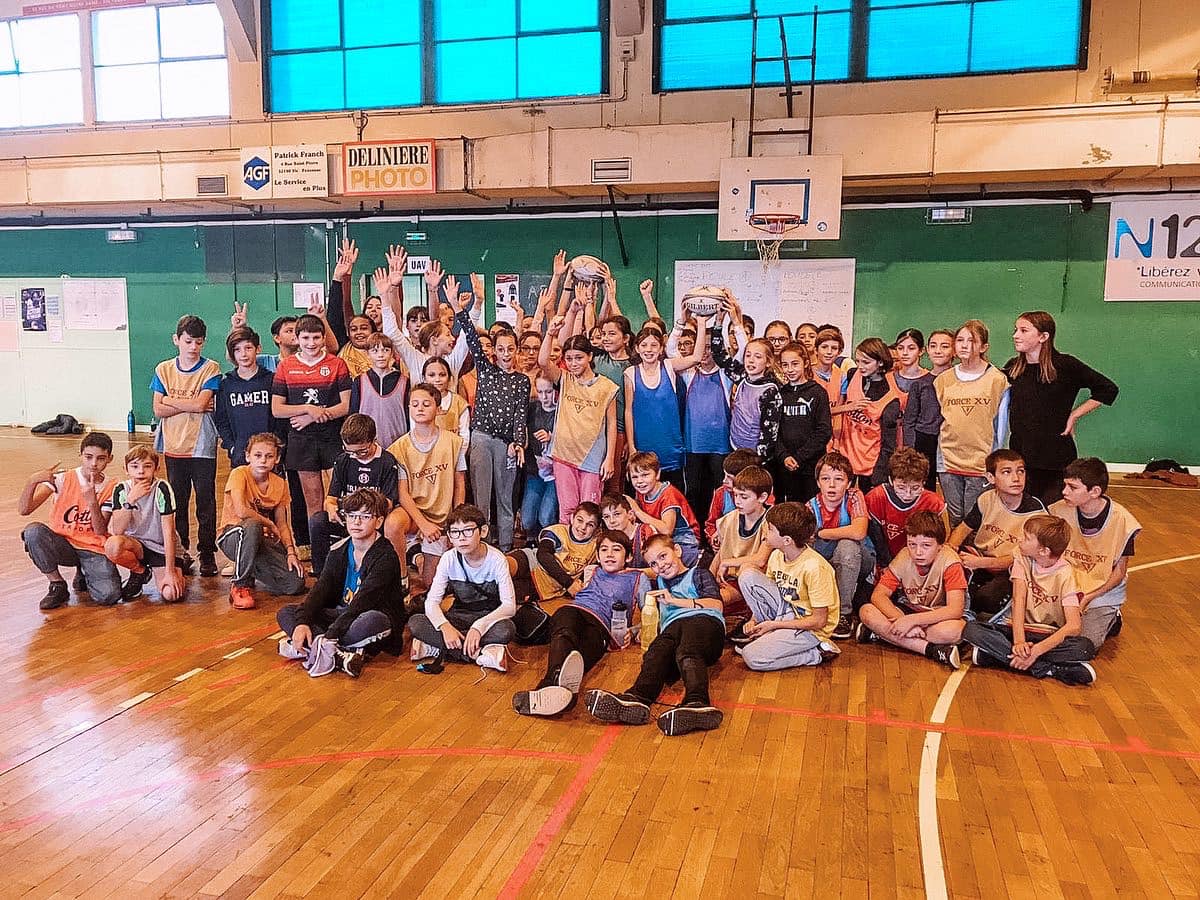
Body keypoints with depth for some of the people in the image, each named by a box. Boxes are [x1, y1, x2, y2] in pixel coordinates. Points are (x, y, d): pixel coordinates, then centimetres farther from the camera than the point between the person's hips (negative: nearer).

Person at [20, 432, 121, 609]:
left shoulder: (111, 488, -5)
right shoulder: (63, 479, -7)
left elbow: (101, 532, -12)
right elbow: (23, 510, -14)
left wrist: (92, 502, -28)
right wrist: (32, 481, -32)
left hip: (94, 549, -1)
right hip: (62, 545, 1)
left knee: (109, 596, -25)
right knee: (33, 531, -31)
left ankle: (83, 575, 13)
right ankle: (58, 586, -10)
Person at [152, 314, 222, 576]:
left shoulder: (210, 369, -4)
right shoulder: (163, 370, 5)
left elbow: (201, 404, -16)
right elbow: (158, 410, -3)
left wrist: (170, 400, -5)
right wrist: (191, 405, -11)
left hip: (202, 447, -3)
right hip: (174, 447, 3)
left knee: (205, 503, 3)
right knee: (177, 502, 12)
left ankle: (207, 554, 11)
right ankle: (179, 551, 23)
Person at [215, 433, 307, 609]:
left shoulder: (280, 484, 3)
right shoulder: (239, 474, -14)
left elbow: (282, 524, 6)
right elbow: (241, 511, -30)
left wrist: (290, 552, -8)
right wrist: (269, 524, -17)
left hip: (263, 540, 5)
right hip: (233, 536, -5)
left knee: (296, 584, -15)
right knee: (253, 526, -42)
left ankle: (254, 570, 20)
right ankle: (240, 585, -20)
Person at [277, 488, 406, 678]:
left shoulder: (386, 557, -15)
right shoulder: (340, 551, 5)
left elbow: (362, 602, -25)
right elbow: (321, 589, -6)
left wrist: (330, 635, -33)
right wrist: (302, 622, -24)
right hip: (341, 614, 7)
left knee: (373, 620, -41)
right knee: (285, 613, -9)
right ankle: (339, 655, -31)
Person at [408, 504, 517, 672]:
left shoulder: (496, 559, -17)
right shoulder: (449, 559, -10)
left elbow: (509, 606, -21)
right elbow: (431, 601, -13)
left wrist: (479, 626, -33)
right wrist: (445, 626, -32)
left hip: (488, 616, -3)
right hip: (459, 616, 3)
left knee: (506, 629, -37)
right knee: (415, 623, -22)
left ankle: (438, 648, -26)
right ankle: (481, 653, -27)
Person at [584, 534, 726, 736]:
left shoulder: (700, 574, 25)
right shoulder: (659, 584, 42)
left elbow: (716, 604, 9)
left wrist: (674, 600, 4)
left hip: (704, 620, -3)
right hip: (672, 627, 3)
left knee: (687, 654, -37)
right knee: (655, 654, -32)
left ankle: (697, 703, -64)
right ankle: (636, 699, -59)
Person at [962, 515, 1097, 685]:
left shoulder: (1066, 574, -14)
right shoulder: (1022, 557, -3)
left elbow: (1073, 626, -23)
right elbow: (1019, 600, -14)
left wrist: (1036, 650, -33)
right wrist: (1019, 641, -29)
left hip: (1052, 634, -3)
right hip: (1021, 628, 3)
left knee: (1085, 647, -34)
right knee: (971, 630, -25)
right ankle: (1049, 669, -29)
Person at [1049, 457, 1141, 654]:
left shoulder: (1121, 520, -17)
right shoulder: (1059, 511, -11)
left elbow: (1119, 572, -8)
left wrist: (1089, 597, -19)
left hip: (1103, 593, -2)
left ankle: (1110, 620, 12)